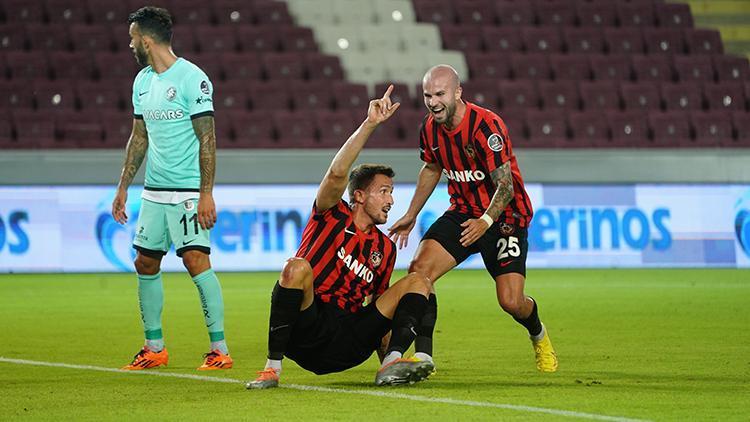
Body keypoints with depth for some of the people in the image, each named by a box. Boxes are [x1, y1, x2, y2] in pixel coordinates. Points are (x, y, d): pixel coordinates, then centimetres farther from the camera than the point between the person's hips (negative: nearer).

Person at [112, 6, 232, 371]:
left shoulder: (192, 79, -11)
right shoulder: (142, 81, 12)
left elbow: (207, 139, -13)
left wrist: (206, 194, -18)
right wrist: (123, 187, 18)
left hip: (187, 191, -8)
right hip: (153, 191, 8)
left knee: (196, 261, -14)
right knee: (145, 263, 8)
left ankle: (219, 349, -10)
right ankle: (154, 348, 18)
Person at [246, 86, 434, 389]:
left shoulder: (385, 248, 20)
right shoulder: (332, 216, 7)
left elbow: (379, 307, 26)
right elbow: (337, 173, -14)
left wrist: (386, 349, 13)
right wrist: (370, 124, -18)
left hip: (346, 347, 4)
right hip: (307, 332, -4)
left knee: (418, 282, -4)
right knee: (297, 267, -33)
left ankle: (393, 364, -29)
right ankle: (273, 367, -29)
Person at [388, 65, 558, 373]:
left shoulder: (486, 126, -25)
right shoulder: (430, 129, -4)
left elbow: (506, 186, -28)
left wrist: (486, 221, -44)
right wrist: (411, 216, 21)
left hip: (504, 217, -6)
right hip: (463, 213, 6)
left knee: (511, 302, -13)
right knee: (419, 269, -18)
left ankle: (538, 336, 24)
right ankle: (423, 356, -13)